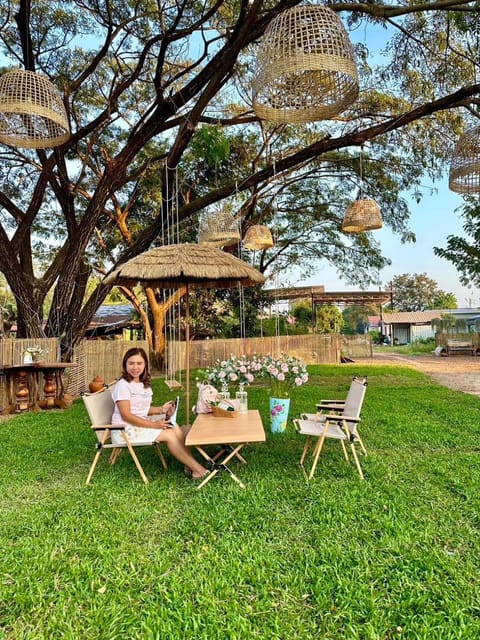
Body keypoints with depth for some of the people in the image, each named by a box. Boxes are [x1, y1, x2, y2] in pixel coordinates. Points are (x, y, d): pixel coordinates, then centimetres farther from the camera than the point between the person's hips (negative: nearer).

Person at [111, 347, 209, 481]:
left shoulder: (144, 384, 9)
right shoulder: (123, 385, -16)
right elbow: (126, 415, -21)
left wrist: (161, 410, -5)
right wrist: (153, 425, -22)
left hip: (141, 423, 8)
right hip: (125, 429, -8)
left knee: (175, 428, -12)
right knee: (168, 434, -18)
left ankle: (190, 466, -15)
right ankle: (198, 469, -13)